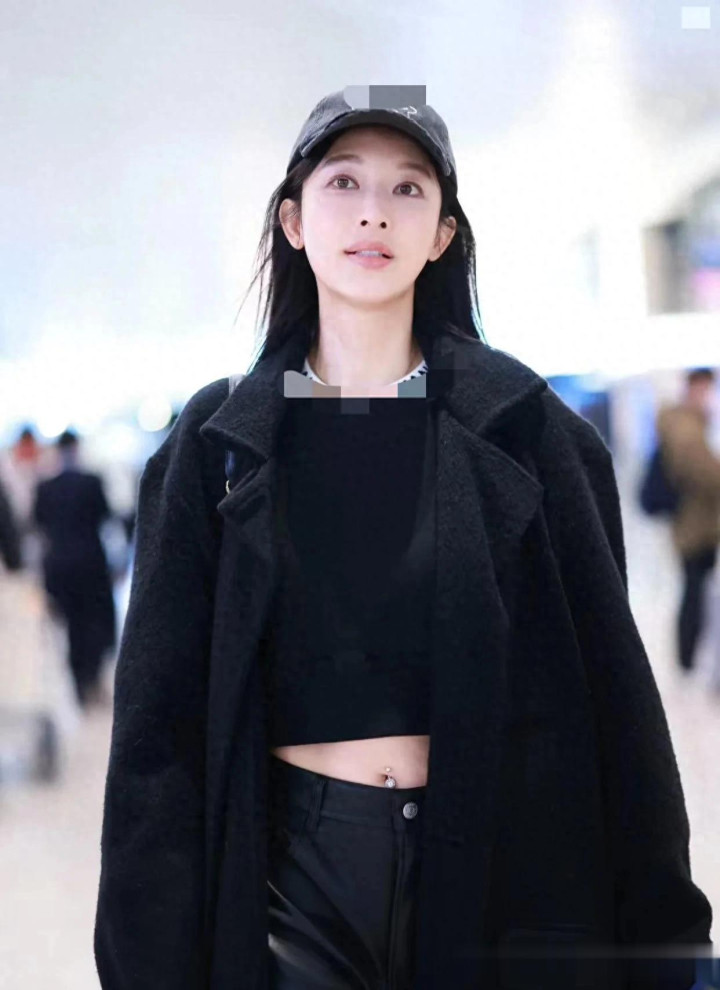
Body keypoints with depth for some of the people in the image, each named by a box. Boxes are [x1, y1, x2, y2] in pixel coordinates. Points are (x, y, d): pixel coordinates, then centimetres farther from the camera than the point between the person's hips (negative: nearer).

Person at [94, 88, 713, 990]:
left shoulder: (522, 426, 1)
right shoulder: (221, 440, 3)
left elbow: (612, 683, 1)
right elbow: (159, 714, 2)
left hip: (496, 857, 0)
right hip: (297, 860, 0)